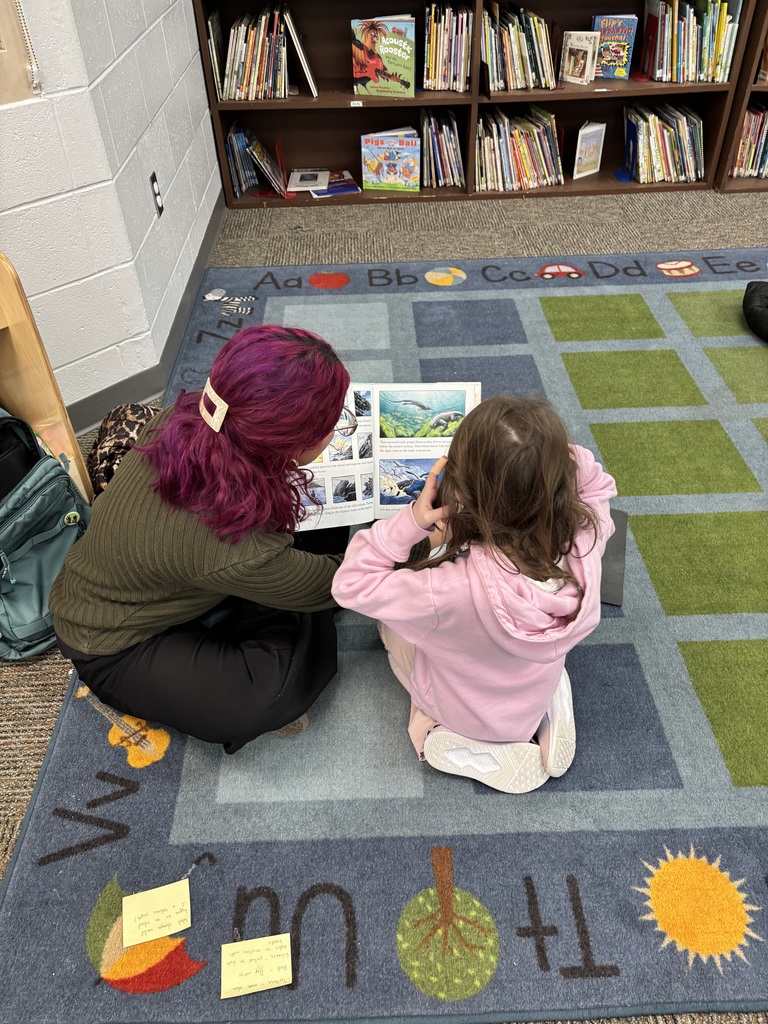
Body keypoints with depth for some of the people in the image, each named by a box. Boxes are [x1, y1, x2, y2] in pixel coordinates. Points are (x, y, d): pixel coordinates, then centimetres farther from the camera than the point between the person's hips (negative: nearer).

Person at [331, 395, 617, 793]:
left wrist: (409, 521, -36)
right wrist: (559, 454, -27)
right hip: (539, 698, 3)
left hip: (465, 713, -2)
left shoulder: (454, 590, -46)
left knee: (391, 618, 19)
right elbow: (598, 487, -8)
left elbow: (351, 585, -29)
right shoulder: (584, 542, -33)